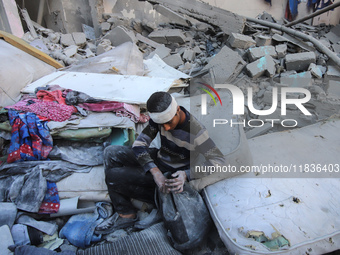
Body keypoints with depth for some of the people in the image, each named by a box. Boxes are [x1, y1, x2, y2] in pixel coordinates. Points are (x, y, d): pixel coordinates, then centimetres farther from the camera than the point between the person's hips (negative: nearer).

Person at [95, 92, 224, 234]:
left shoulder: (196, 132, -29)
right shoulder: (159, 117, -13)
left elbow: (218, 161, -25)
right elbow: (139, 144, -14)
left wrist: (186, 174, -40)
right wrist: (155, 172, -30)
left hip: (172, 173, -7)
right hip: (157, 159, 7)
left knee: (112, 176, -15)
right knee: (111, 153, -6)